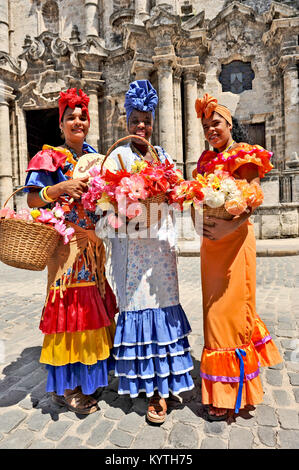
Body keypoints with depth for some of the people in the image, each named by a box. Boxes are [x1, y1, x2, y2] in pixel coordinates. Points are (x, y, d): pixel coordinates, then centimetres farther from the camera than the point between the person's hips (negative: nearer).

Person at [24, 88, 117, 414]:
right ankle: (65, 386, 12)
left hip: (93, 241, 6)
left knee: (91, 304, 9)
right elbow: (32, 200, -8)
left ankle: (84, 377, 25)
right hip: (66, 241, -6)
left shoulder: (94, 157, 18)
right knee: (69, 304, -4)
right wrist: (60, 188, -22)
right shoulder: (50, 157, 0)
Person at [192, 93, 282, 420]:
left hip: (233, 238, -7)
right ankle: (223, 388, 34)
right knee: (215, 307, 14)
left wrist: (230, 227, -30)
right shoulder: (207, 159, 17)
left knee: (229, 308, -3)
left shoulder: (245, 156, -5)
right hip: (211, 239, 7)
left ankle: (229, 394, 13)